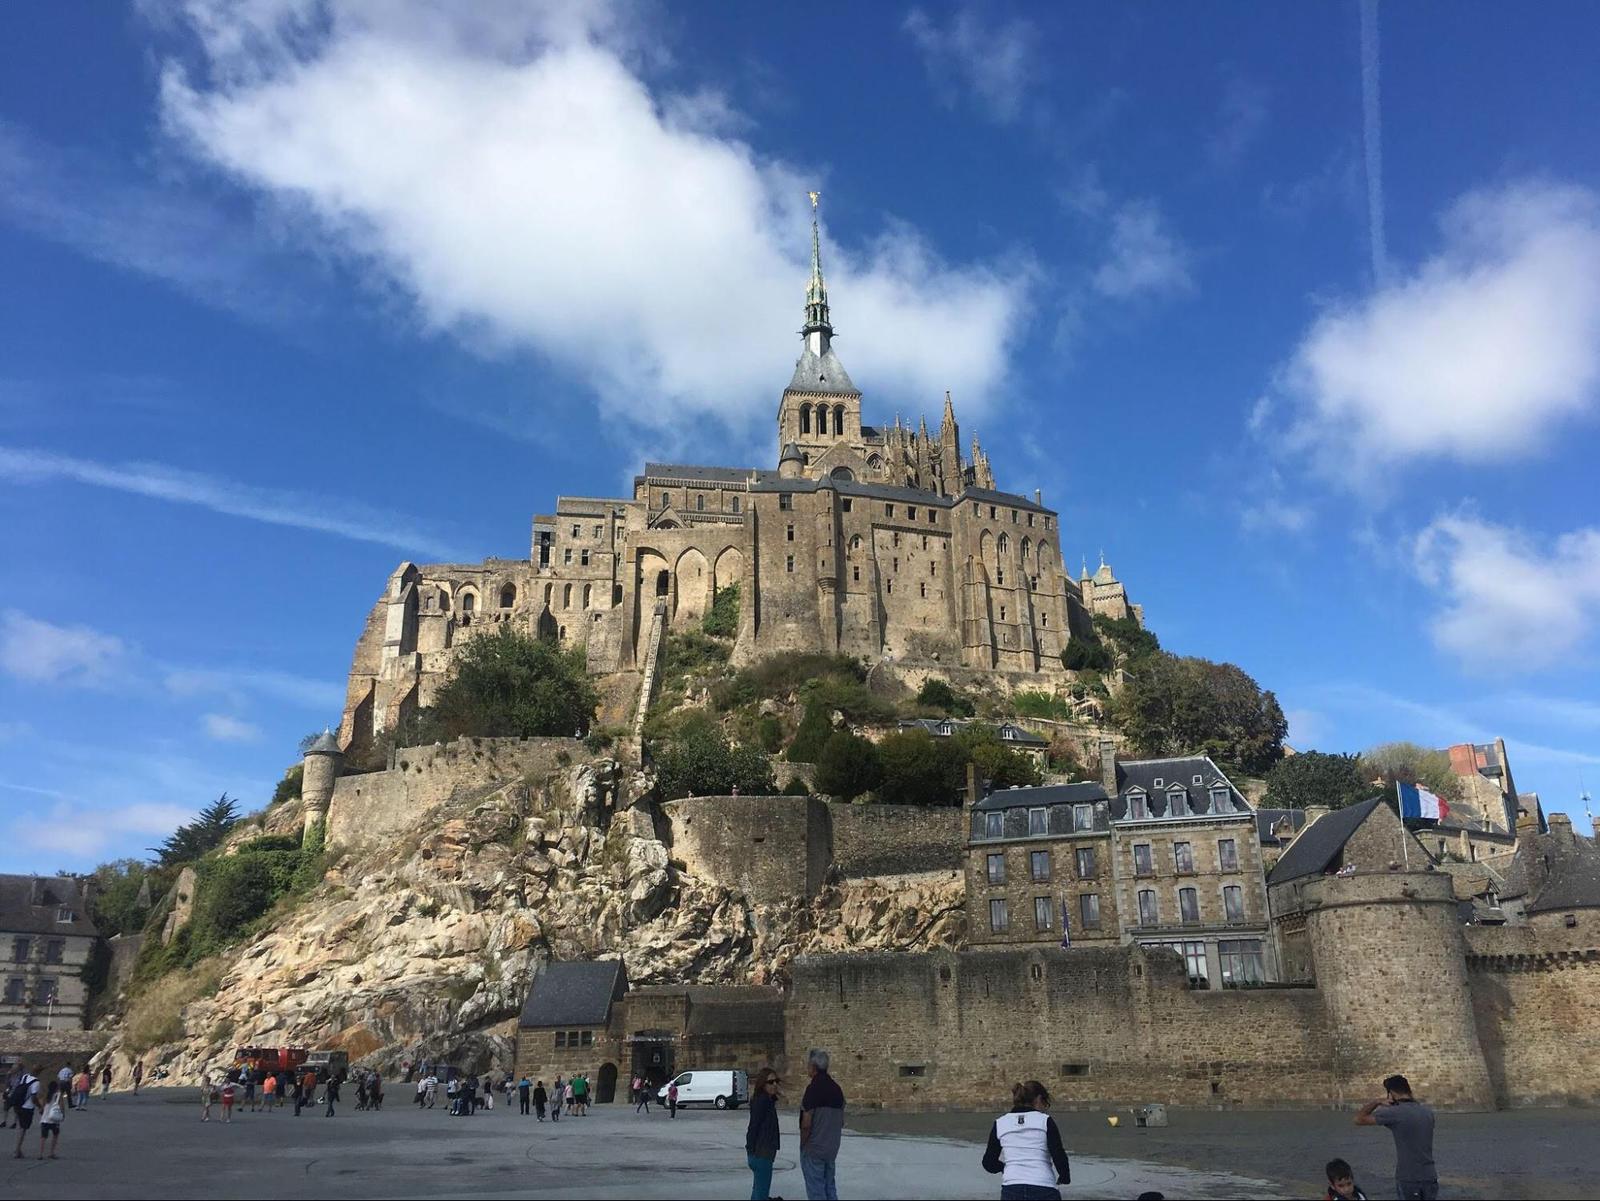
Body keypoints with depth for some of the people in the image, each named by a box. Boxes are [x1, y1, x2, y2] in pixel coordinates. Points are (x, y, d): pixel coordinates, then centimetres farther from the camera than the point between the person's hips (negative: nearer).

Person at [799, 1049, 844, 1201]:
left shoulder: (813, 1088, -17)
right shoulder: (836, 1088, 8)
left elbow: (806, 1124, -20)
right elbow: (841, 1122, 15)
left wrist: (803, 1144, -7)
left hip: (813, 1148, -7)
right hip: (831, 1149, 7)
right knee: (830, 1187, 16)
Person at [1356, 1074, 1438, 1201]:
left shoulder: (1394, 1113, -15)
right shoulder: (1428, 1112, 2)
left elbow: (1359, 1120, -11)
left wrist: (1377, 1103, -1)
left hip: (1408, 1179, -5)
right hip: (1429, 1177, 5)